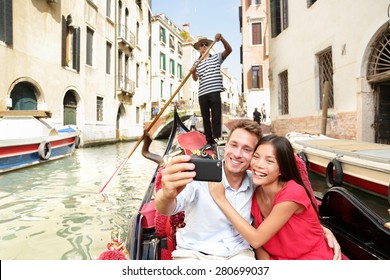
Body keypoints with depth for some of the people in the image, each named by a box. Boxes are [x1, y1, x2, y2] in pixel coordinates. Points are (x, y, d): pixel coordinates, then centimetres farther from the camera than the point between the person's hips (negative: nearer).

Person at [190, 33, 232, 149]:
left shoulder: (216, 57, 12)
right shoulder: (197, 62, 16)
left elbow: (229, 50, -4)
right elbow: (195, 78, 4)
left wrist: (221, 38, -20)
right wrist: (192, 72, -18)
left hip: (215, 91, -2)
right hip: (202, 93, 3)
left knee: (216, 116, -6)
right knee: (205, 118, 5)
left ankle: (217, 139, -3)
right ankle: (209, 141, 13)